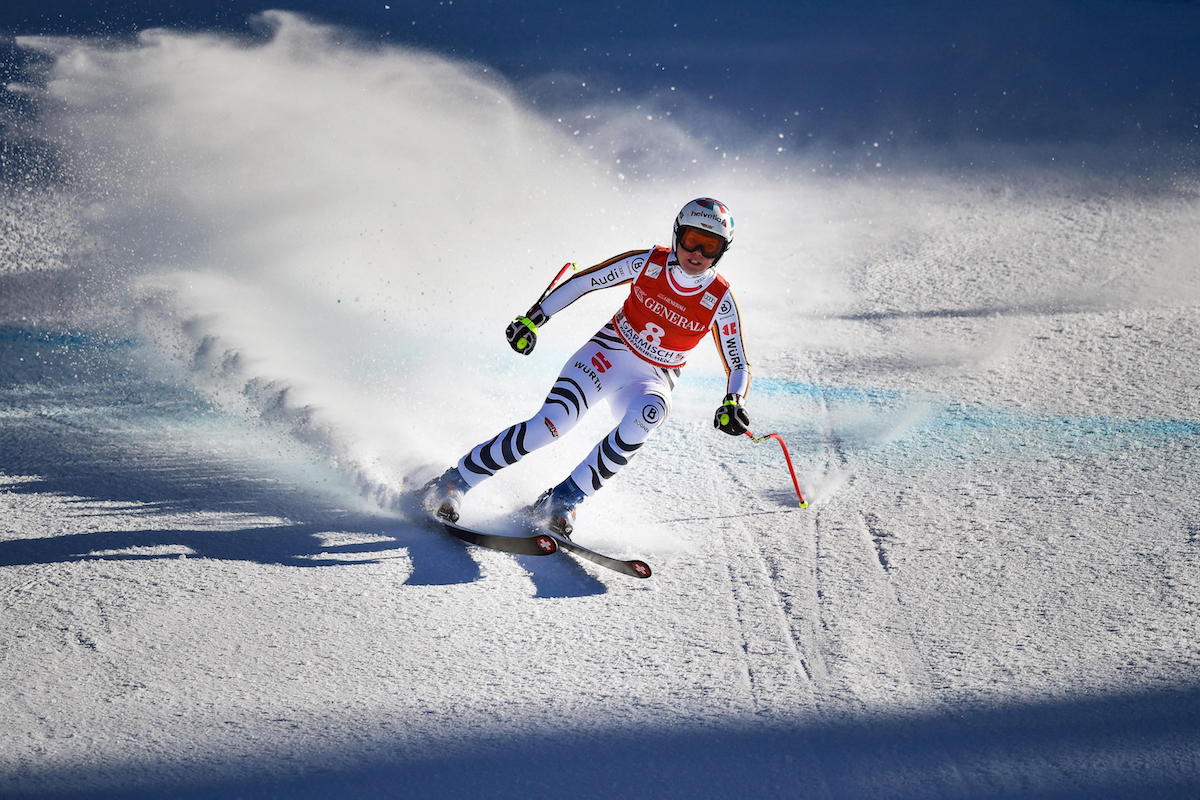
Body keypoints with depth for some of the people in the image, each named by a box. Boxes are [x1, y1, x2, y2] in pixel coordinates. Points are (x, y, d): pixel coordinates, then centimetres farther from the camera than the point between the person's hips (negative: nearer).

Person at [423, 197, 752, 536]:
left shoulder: (720, 301, -11)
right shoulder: (648, 263, -11)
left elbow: (739, 366, -5)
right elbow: (580, 282, -3)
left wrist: (733, 405, -25)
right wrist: (534, 319, -12)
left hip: (651, 379, 1)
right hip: (607, 355, -1)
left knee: (649, 412, -36)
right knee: (549, 423, -23)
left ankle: (563, 501, -27)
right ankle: (454, 481, -8)